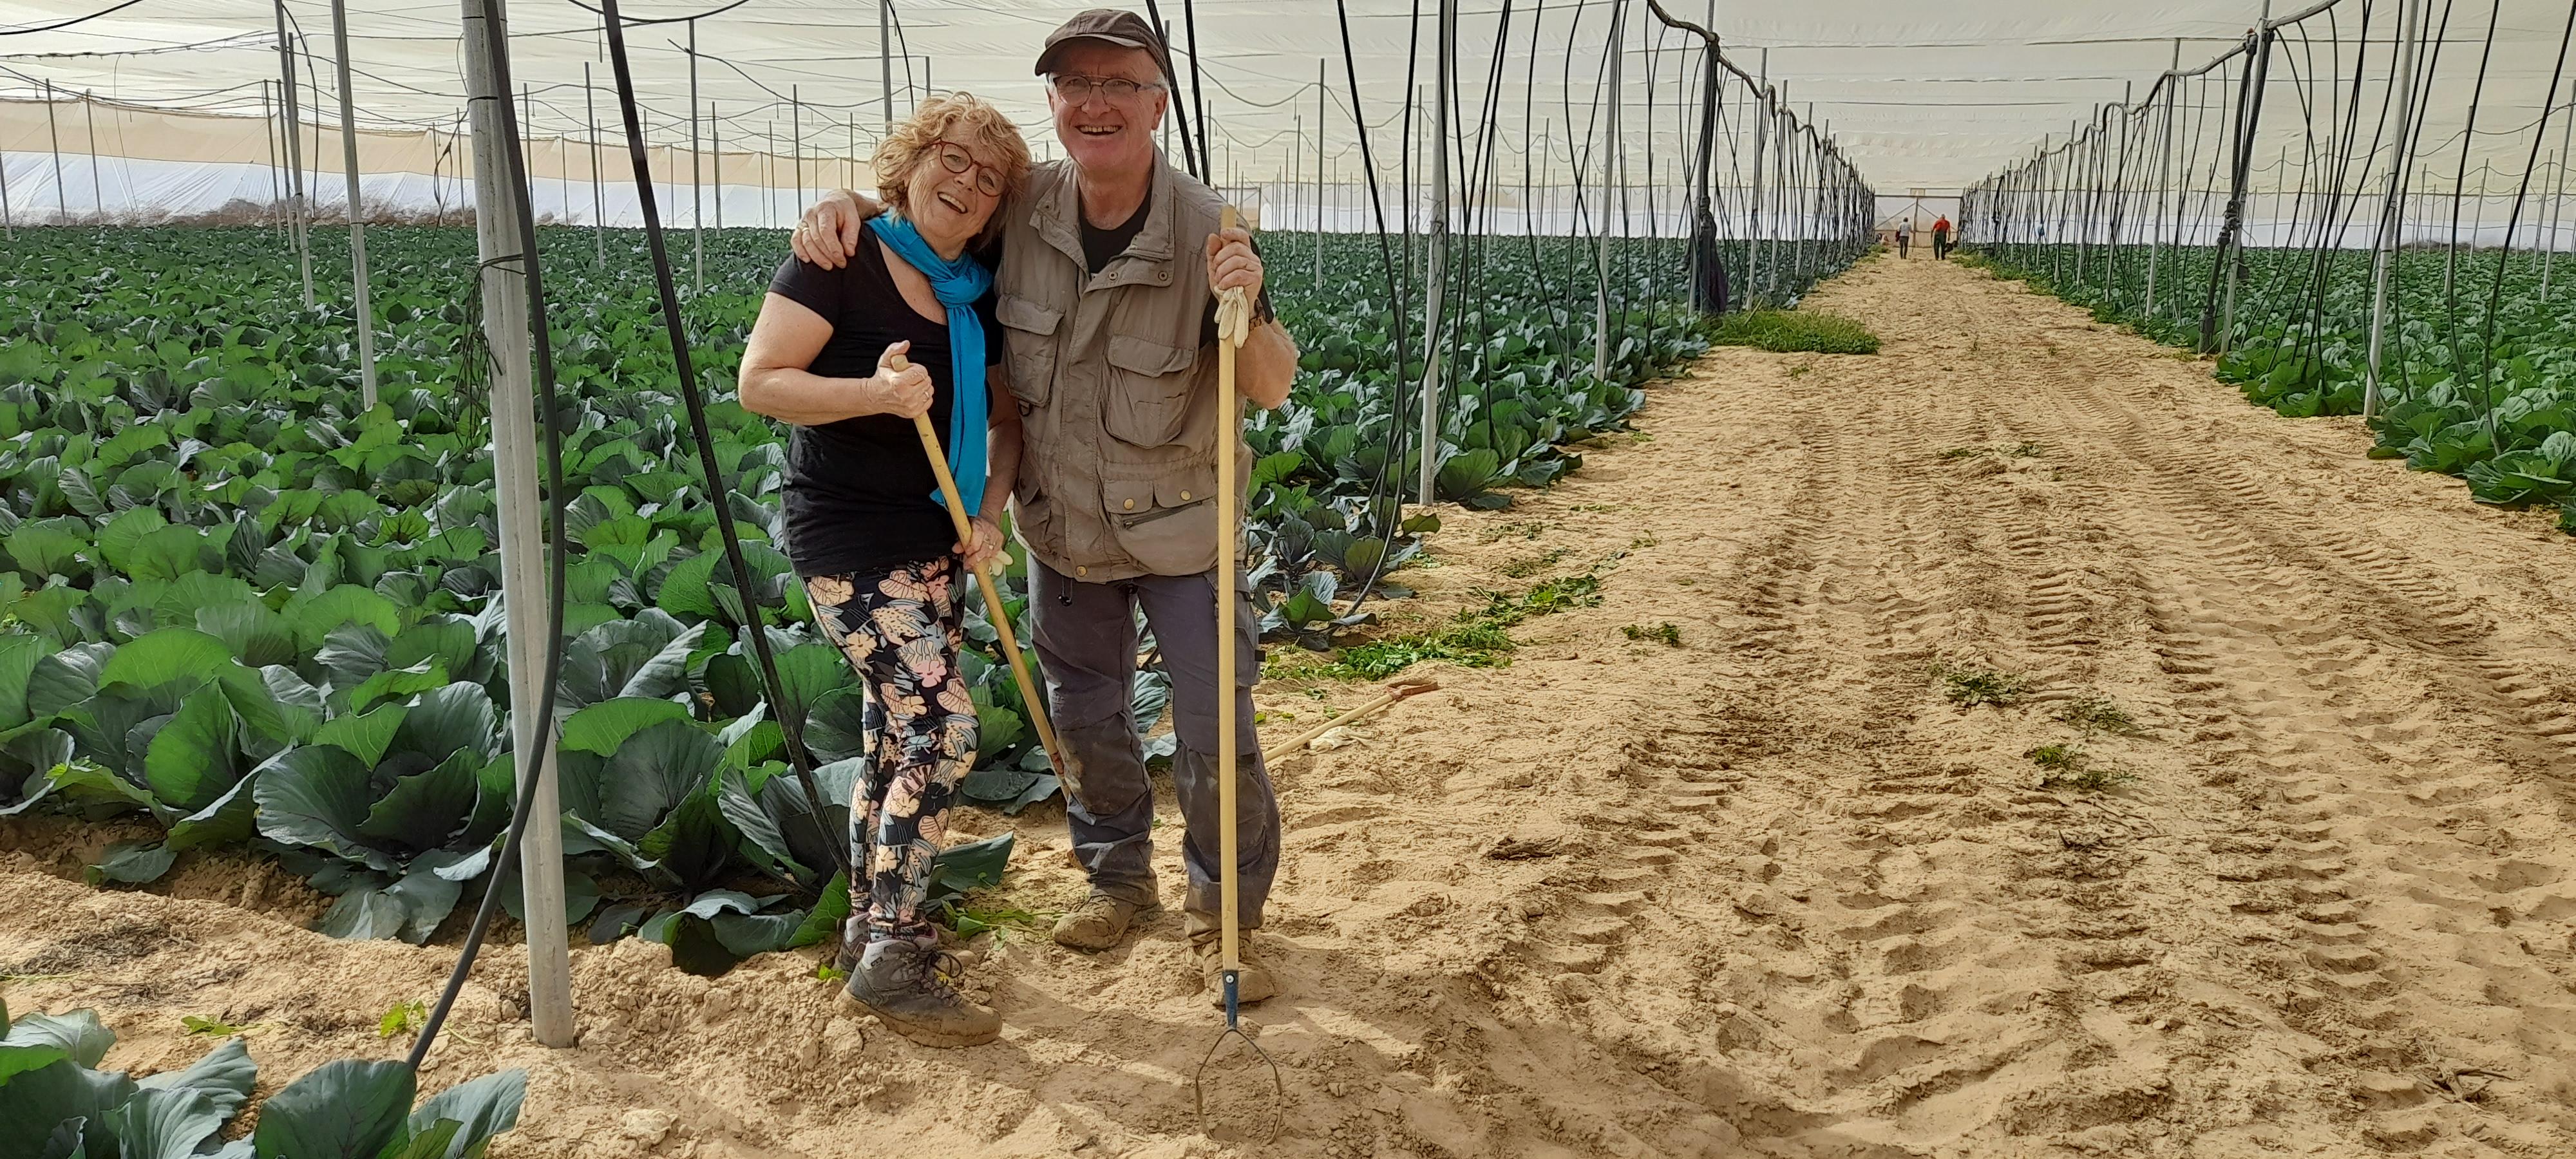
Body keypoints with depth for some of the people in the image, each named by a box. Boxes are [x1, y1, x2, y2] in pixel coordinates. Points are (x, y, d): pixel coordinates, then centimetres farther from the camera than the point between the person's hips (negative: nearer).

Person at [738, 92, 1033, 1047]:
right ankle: (892, 962, -5)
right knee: (945, 728, -15)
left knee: (901, 736, 14)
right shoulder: (843, 261, -12)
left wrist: (990, 512, -3)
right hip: (848, 545, -8)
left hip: (932, 547, 8)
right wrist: (874, 393, -31)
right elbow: (758, 382, -16)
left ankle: (872, 924, 30)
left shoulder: (975, 297, 7)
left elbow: (1005, 416, 13)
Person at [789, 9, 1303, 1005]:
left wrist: (1247, 314, -37)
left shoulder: (1204, 233, -21)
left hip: (1178, 532, -3)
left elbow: (1271, 389, -16)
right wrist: (845, 203, -14)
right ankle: (1117, 873, 42)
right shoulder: (1021, 207, -13)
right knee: (1085, 717, 18)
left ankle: (1223, 912, 24)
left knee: (1217, 737, 0)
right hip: (1061, 530, 4)